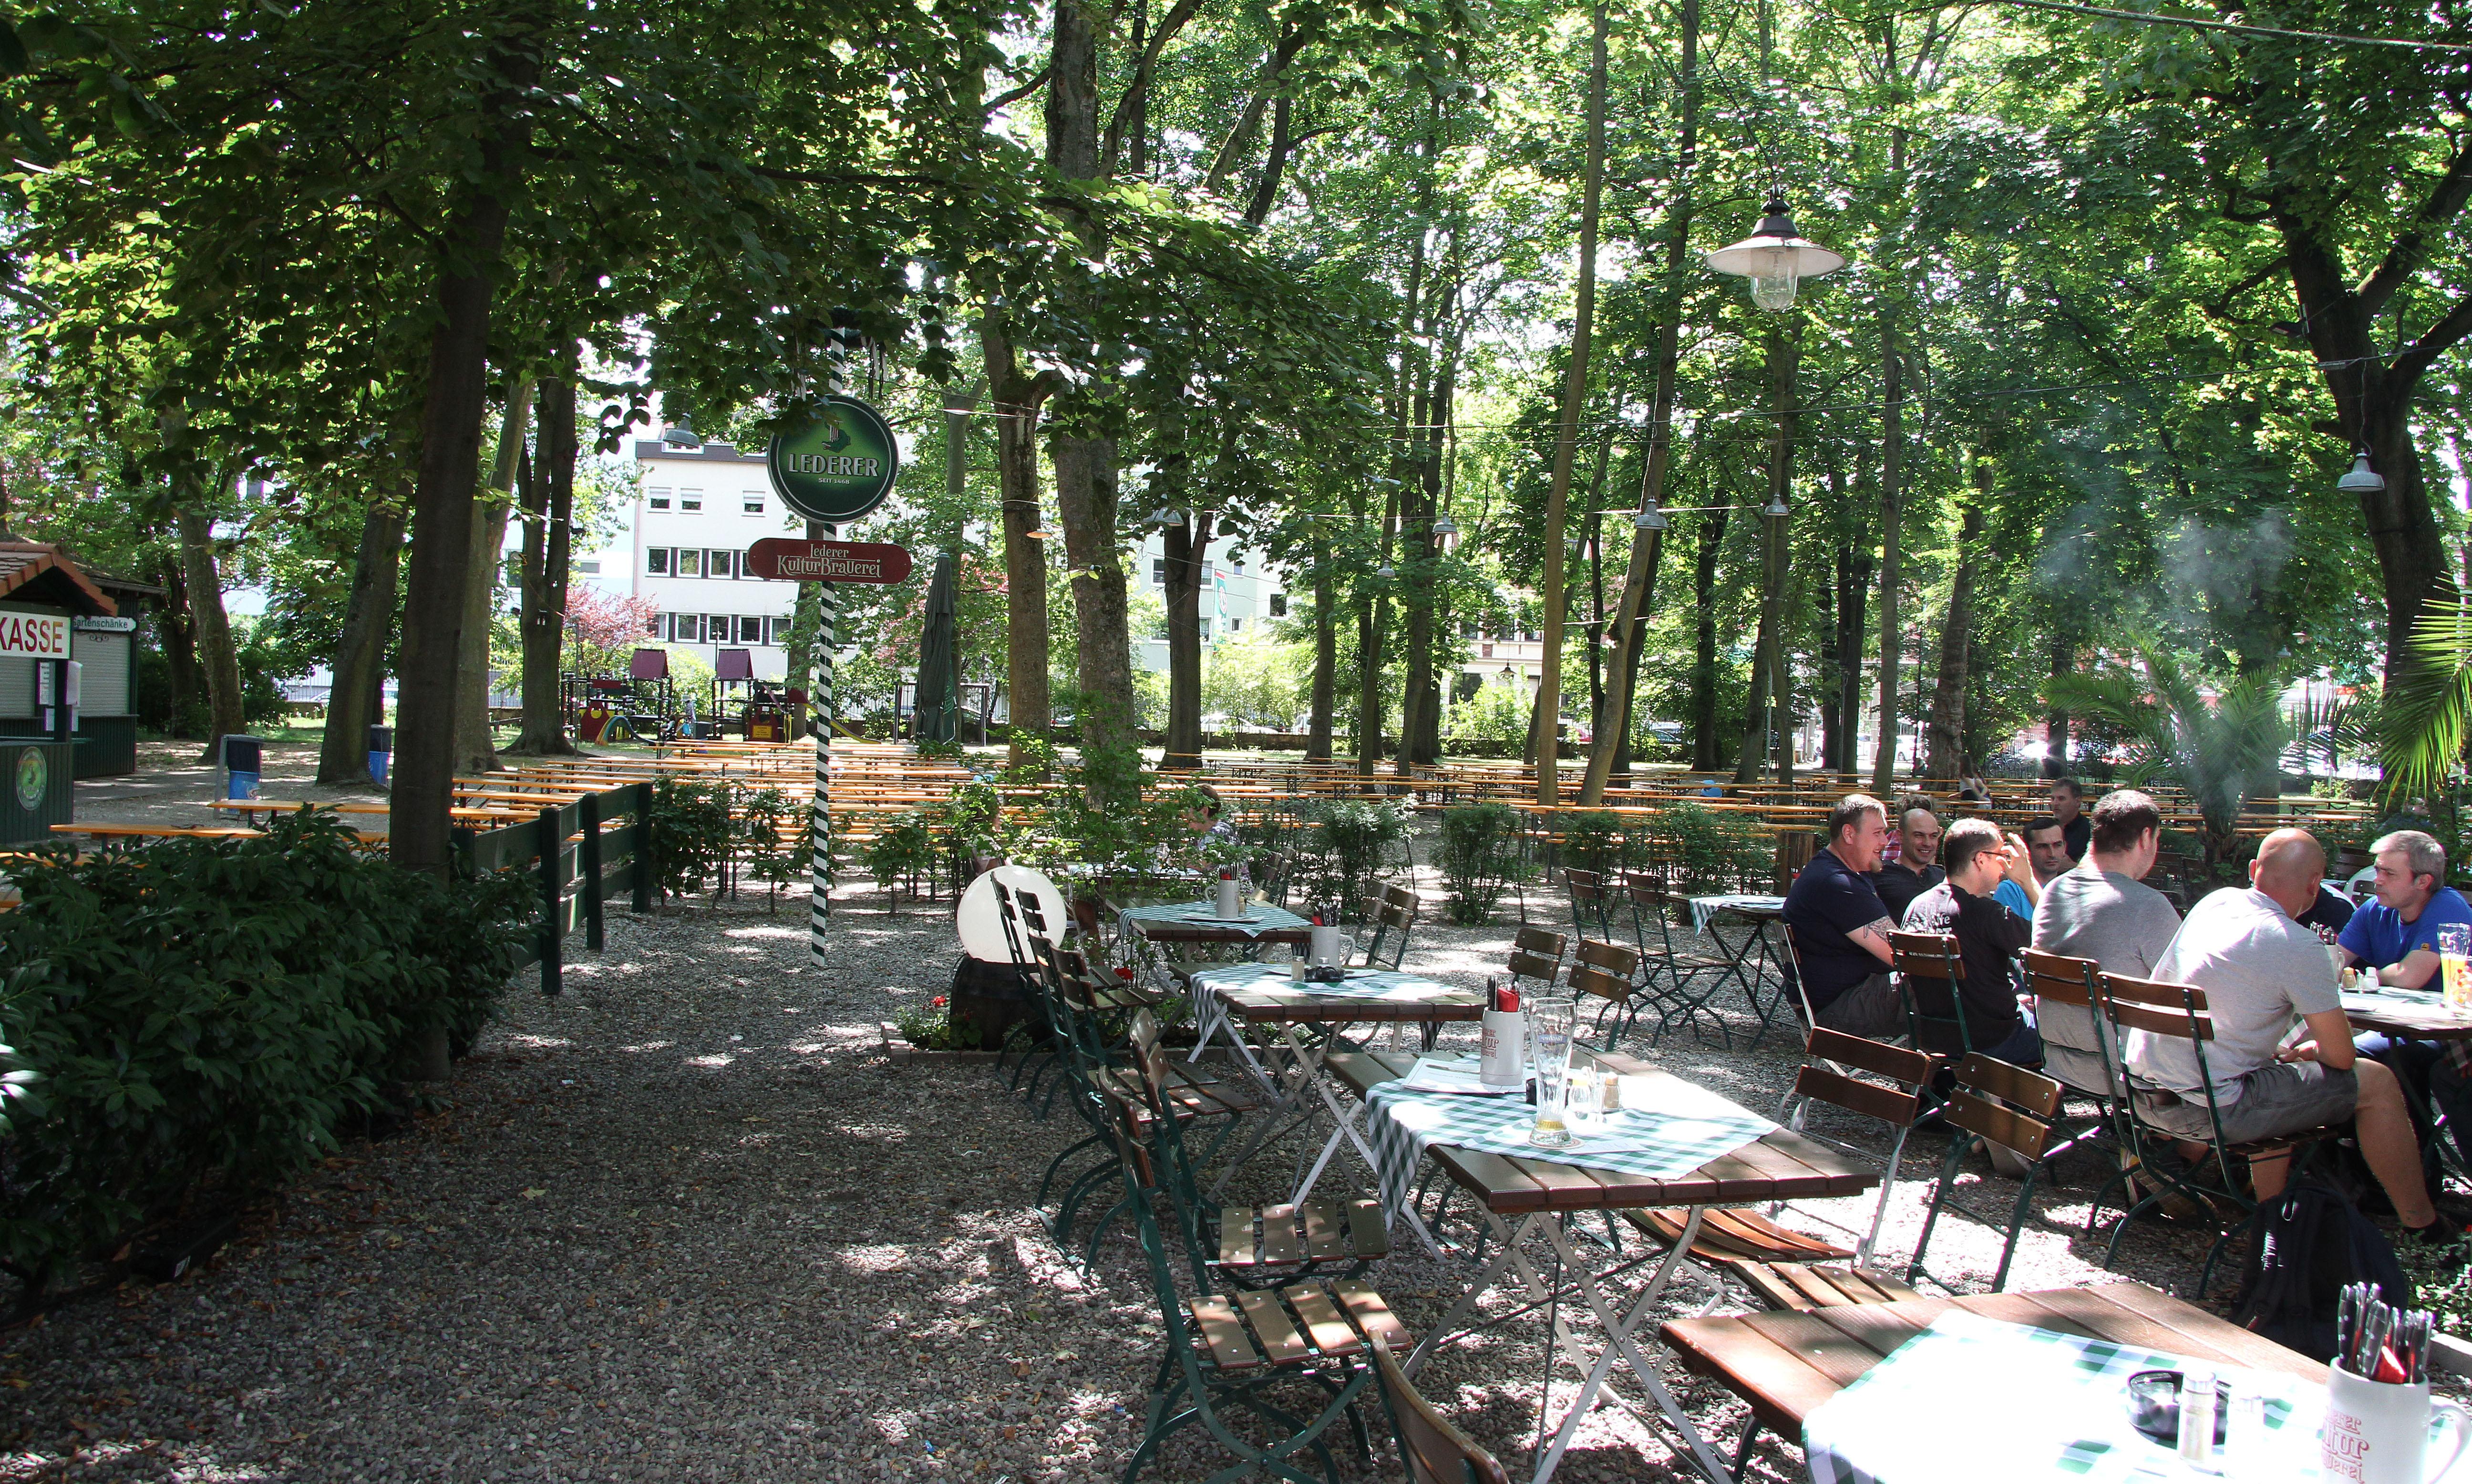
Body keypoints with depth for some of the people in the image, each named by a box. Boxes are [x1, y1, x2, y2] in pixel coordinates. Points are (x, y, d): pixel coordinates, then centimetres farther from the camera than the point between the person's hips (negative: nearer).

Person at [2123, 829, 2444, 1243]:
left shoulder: (2215, 902, 6)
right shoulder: (2298, 946, -14)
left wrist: (2286, 1051, 26)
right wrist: (2307, 1051, 15)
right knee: (2377, 1082, 8)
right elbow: (2341, 1056, -6)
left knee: (2276, 1070, 35)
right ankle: (2420, 1222, 23)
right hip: (2208, 1110, -8)